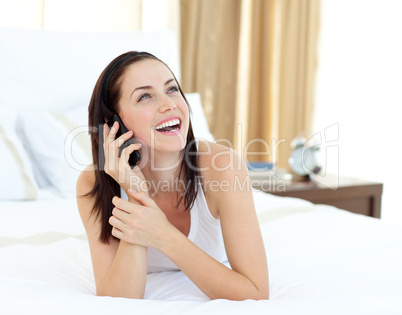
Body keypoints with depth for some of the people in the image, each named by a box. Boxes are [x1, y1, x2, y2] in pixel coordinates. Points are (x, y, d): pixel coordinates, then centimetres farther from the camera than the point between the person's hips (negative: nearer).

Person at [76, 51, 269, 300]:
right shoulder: (93, 185, -24)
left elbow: (256, 296, -31)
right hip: (149, 297, 0)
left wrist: (164, 237, -39)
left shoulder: (223, 167, -29)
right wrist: (136, 197, -37)